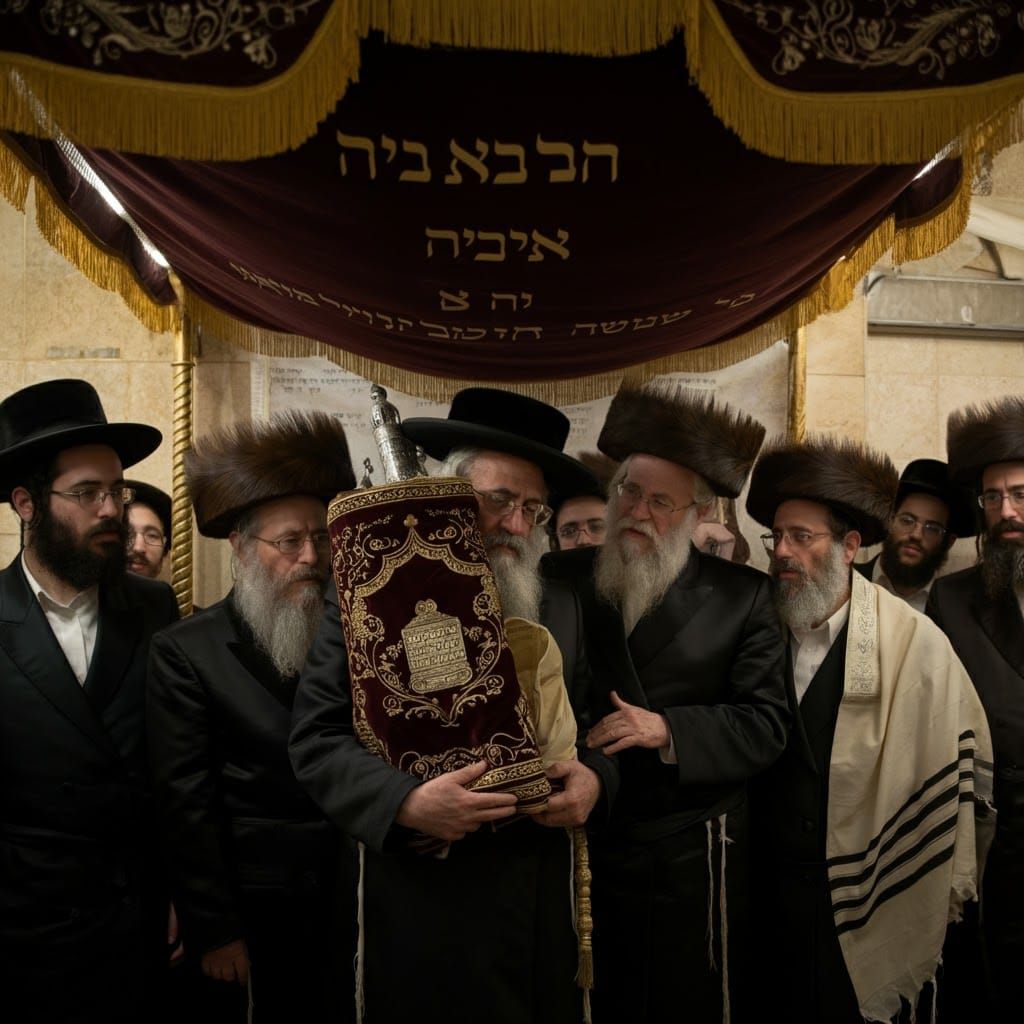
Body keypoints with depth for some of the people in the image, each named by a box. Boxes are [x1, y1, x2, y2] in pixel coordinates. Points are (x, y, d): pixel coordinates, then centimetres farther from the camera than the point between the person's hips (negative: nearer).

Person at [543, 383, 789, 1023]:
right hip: (581, 843, 2)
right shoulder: (564, 579, 2)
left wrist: (668, 729, -18)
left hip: (690, 856, -1)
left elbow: (767, 725, -7)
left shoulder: (742, 597, -2)